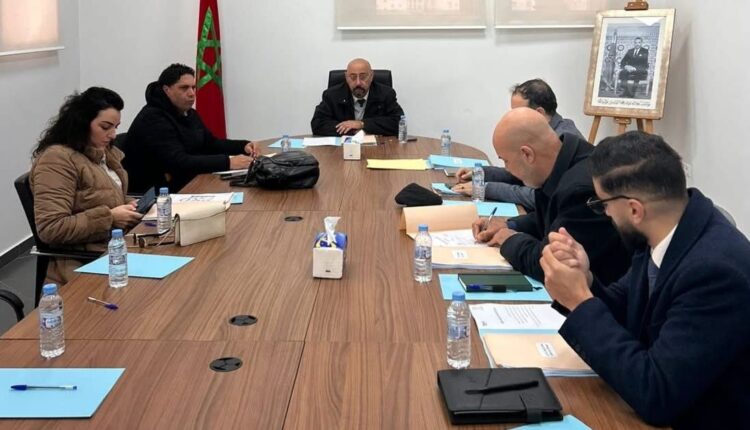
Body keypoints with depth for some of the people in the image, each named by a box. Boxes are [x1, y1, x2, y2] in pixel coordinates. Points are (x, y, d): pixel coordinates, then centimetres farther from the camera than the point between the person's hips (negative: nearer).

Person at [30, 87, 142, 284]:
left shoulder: (105, 152, 14)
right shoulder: (56, 159, -14)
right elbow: (50, 229, -20)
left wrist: (129, 205, 4)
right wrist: (110, 218, -20)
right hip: (84, 262, -8)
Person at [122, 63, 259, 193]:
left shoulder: (190, 114, 14)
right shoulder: (153, 120, -18)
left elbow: (211, 143, 23)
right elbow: (179, 163, -29)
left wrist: (243, 146, 3)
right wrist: (228, 162, -33)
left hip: (188, 182, 9)